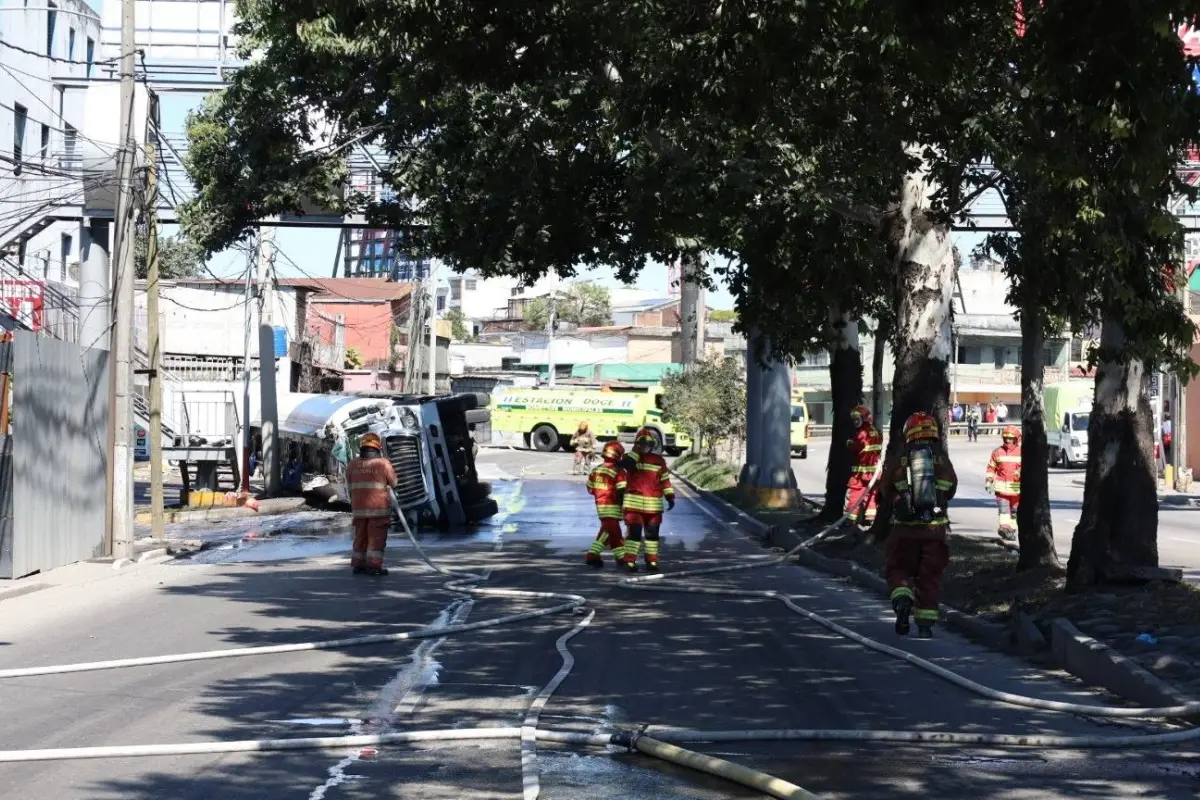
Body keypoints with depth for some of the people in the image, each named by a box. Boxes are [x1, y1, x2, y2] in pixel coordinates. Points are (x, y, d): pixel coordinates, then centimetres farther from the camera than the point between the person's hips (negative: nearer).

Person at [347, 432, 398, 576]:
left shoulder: (353, 465, 3)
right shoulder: (383, 463, -8)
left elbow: (349, 485, 11)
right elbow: (393, 482, 4)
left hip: (358, 507, 4)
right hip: (379, 507, -4)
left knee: (361, 536, 14)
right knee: (377, 537, -1)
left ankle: (358, 565, 16)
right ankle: (373, 566, -5)